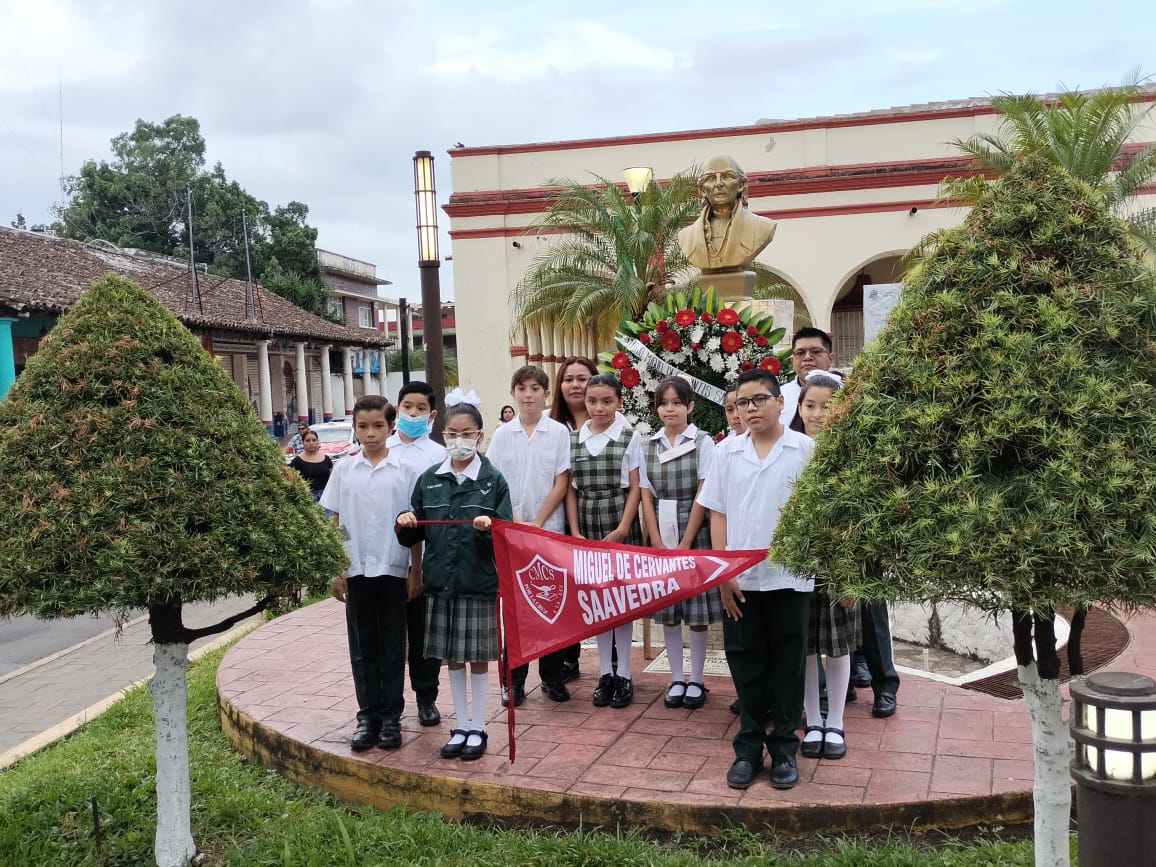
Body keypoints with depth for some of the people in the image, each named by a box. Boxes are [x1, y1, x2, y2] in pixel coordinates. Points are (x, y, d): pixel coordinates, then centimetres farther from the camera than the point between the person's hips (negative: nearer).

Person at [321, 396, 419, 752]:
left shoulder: (404, 470, -2)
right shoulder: (344, 470, 3)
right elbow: (335, 523, 6)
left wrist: (416, 570, -2)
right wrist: (335, 570, 3)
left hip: (393, 570, -2)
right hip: (356, 571, 2)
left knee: (392, 647, 7)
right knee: (362, 648, 9)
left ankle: (391, 716, 16)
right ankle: (368, 715, 19)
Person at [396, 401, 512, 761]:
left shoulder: (493, 480, -2)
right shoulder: (428, 479, 5)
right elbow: (413, 535, 11)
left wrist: (490, 527, -25)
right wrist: (406, 524, -11)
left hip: (480, 583, -3)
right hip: (440, 582, 3)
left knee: (478, 658, 6)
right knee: (452, 658, 11)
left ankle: (478, 729, 20)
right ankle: (461, 727, 24)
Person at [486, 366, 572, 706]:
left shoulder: (559, 432, -1)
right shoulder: (502, 435, 4)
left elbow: (561, 483, -3)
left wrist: (536, 523, -9)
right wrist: (515, 523, -9)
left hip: (550, 529, -1)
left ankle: (553, 676, 17)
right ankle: (514, 679, 13)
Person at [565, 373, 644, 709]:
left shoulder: (630, 437, -3)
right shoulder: (573, 439, 5)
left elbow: (635, 489, -4)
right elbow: (571, 489, 5)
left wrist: (621, 530, -11)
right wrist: (575, 532, -2)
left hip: (622, 528, -3)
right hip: (587, 528, 3)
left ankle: (623, 675, 12)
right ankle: (605, 672, 17)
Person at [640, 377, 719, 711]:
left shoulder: (703, 443, -4)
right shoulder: (648, 446, 5)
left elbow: (703, 496, -7)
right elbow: (646, 497, 3)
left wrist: (684, 544, -11)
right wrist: (658, 545, -5)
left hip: (695, 535, -3)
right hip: (661, 536, 3)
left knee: (697, 609, 2)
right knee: (667, 609, 8)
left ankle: (696, 681, 13)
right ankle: (676, 679, 18)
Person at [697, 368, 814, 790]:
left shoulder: (805, 449, -3)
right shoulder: (727, 451, 4)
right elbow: (718, 513, 5)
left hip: (790, 577, -2)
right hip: (740, 578, 2)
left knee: (787, 665, 8)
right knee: (746, 664, 10)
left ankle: (784, 748, 21)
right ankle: (748, 747, 23)